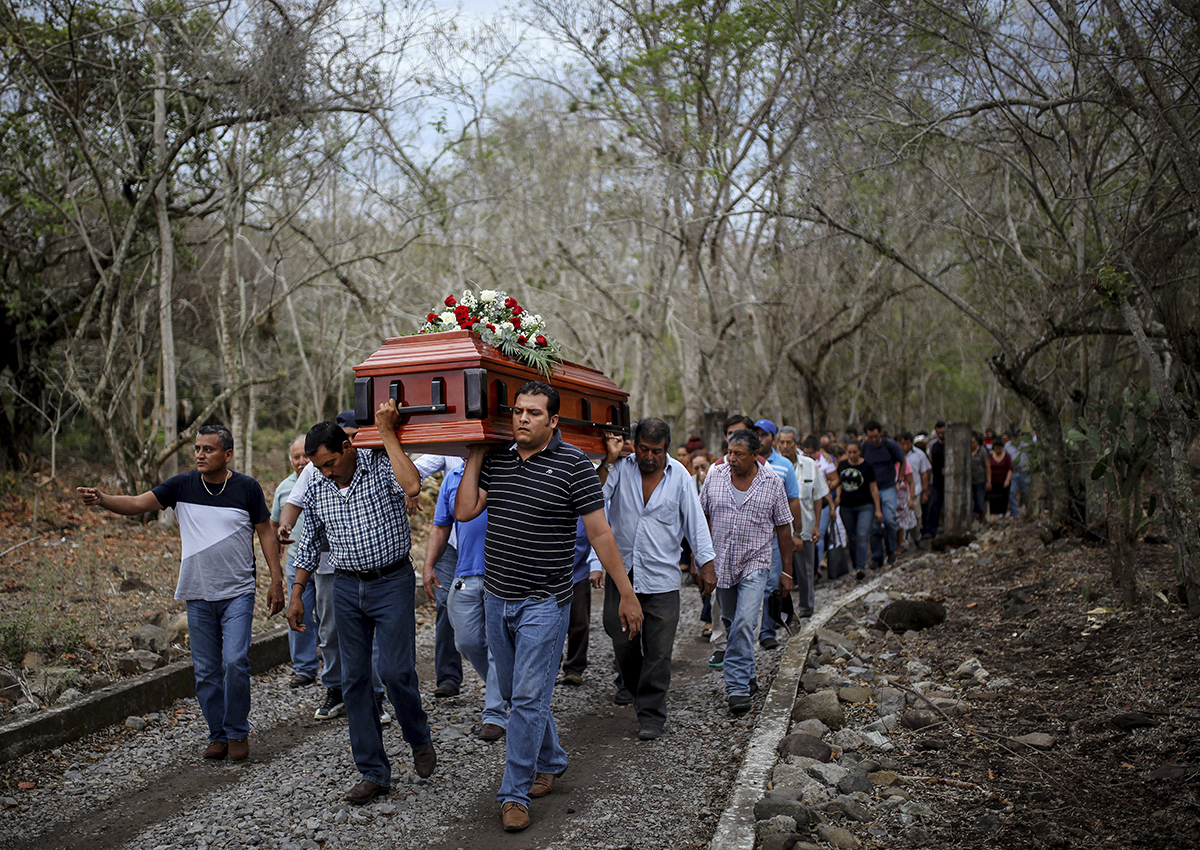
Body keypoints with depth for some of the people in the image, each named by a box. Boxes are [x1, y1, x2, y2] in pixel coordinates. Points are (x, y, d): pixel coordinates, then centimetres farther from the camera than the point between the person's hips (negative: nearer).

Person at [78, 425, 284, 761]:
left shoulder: (247, 487, -3)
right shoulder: (182, 485, 1)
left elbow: (266, 533, 2)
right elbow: (137, 504, -6)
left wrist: (276, 580, -1)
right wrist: (102, 499, -26)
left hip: (237, 594, -3)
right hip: (197, 595, 3)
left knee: (235, 662, -12)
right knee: (206, 671, 8)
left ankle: (238, 733, 7)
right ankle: (218, 735, 23)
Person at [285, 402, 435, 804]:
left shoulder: (382, 466, -9)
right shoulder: (317, 491, 5)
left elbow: (412, 486, -32)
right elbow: (309, 546, 16)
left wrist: (387, 432, -27)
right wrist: (296, 595, 14)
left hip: (393, 582, -5)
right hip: (346, 588, 5)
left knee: (395, 670, -10)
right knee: (354, 680, 5)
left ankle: (420, 739, 21)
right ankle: (374, 773, 16)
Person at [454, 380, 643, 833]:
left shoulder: (573, 465, -11)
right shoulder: (497, 460, 5)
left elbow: (600, 533, -11)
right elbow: (464, 511, -1)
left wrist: (627, 594, -11)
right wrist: (475, 455, 0)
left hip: (543, 602, -6)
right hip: (496, 596, 6)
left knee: (529, 698, -2)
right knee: (514, 691, 18)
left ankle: (514, 793, 13)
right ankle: (551, 761, 39)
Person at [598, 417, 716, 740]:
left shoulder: (679, 475, 0)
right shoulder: (620, 468, -1)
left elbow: (694, 521, 3)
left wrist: (706, 565, 1)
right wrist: (610, 459, -16)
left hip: (661, 577, -1)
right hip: (621, 571, 1)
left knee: (658, 651, 0)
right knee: (621, 640, 12)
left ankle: (651, 713, 12)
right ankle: (634, 688, 40)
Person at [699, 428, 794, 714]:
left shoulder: (772, 482, -5)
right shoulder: (715, 476, -1)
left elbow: (783, 527, 2)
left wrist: (787, 570, 3)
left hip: (755, 564, -3)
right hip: (721, 563, 3)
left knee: (744, 623, -17)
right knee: (731, 623, 13)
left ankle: (737, 688, -11)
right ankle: (745, 677, 31)